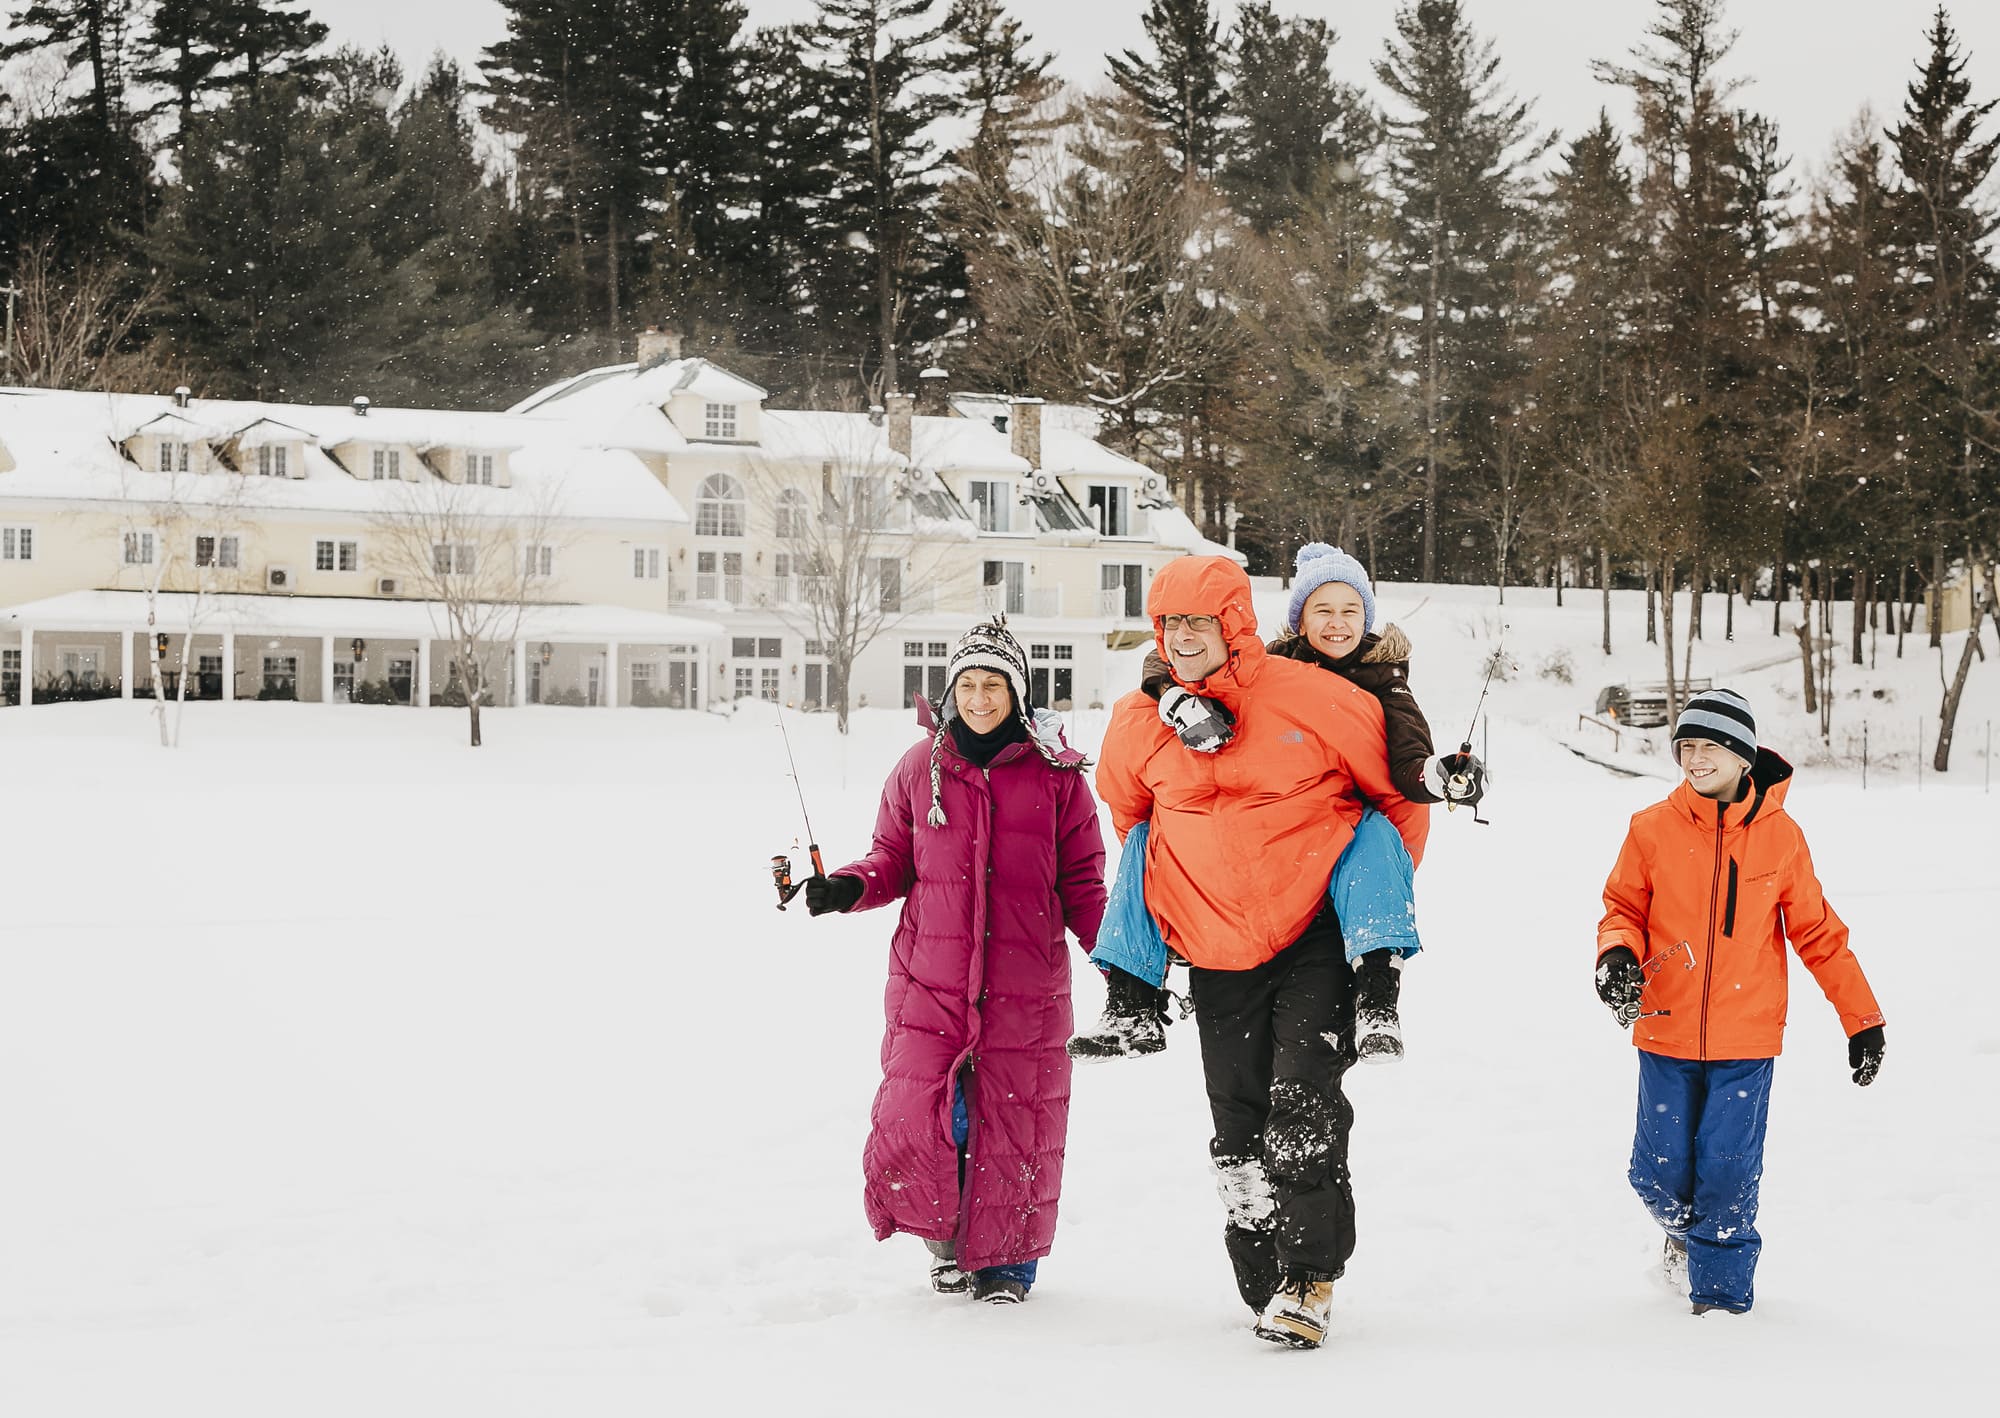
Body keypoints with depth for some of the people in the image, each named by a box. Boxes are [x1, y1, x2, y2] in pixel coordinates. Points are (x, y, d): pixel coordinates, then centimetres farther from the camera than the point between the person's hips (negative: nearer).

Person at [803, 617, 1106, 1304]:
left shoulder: (1055, 773, 2)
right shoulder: (919, 768, 5)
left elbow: (1081, 882, 6)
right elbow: (894, 860, 13)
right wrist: (848, 887, -7)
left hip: (1025, 986, -1)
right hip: (929, 979, 1)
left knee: (1013, 1121, 2)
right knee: (913, 1120, -7)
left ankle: (1006, 1256, 22)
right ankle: (946, 1236, 21)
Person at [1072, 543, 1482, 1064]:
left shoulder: (1382, 684, 2)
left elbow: (1409, 768, -13)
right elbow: (1164, 664, 3)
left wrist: (1445, 775, -38)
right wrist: (1185, 704, -21)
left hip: (1337, 844, -3)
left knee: (1373, 832, -36)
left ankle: (1377, 1005, -47)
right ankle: (1133, 1010, -13)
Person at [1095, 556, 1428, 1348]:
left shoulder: (1313, 701, -11)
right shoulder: (1140, 724, -1)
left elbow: (1398, 795, 3)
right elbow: (1127, 808, 22)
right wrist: (1163, 903, 22)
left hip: (1315, 940, -4)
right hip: (1216, 956, 4)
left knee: (1303, 1106, -16)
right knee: (1239, 1130, 6)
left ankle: (1311, 1278, -8)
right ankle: (1266, 1288, 17)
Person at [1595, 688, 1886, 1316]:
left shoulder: (1779, 836, -2)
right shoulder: (1652, 829, -2)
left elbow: (1817, 932, 5)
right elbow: (1624, 908, 7)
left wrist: (1862, 1018, 6)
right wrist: (1618, 954, -16)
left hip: (1746, 1038, -1)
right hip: (1666, 1032, 1)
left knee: (1729, 1171, -5)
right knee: (1660, 1172, 6)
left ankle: (1720, 1287, 12)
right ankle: (1685, 1229, 39)